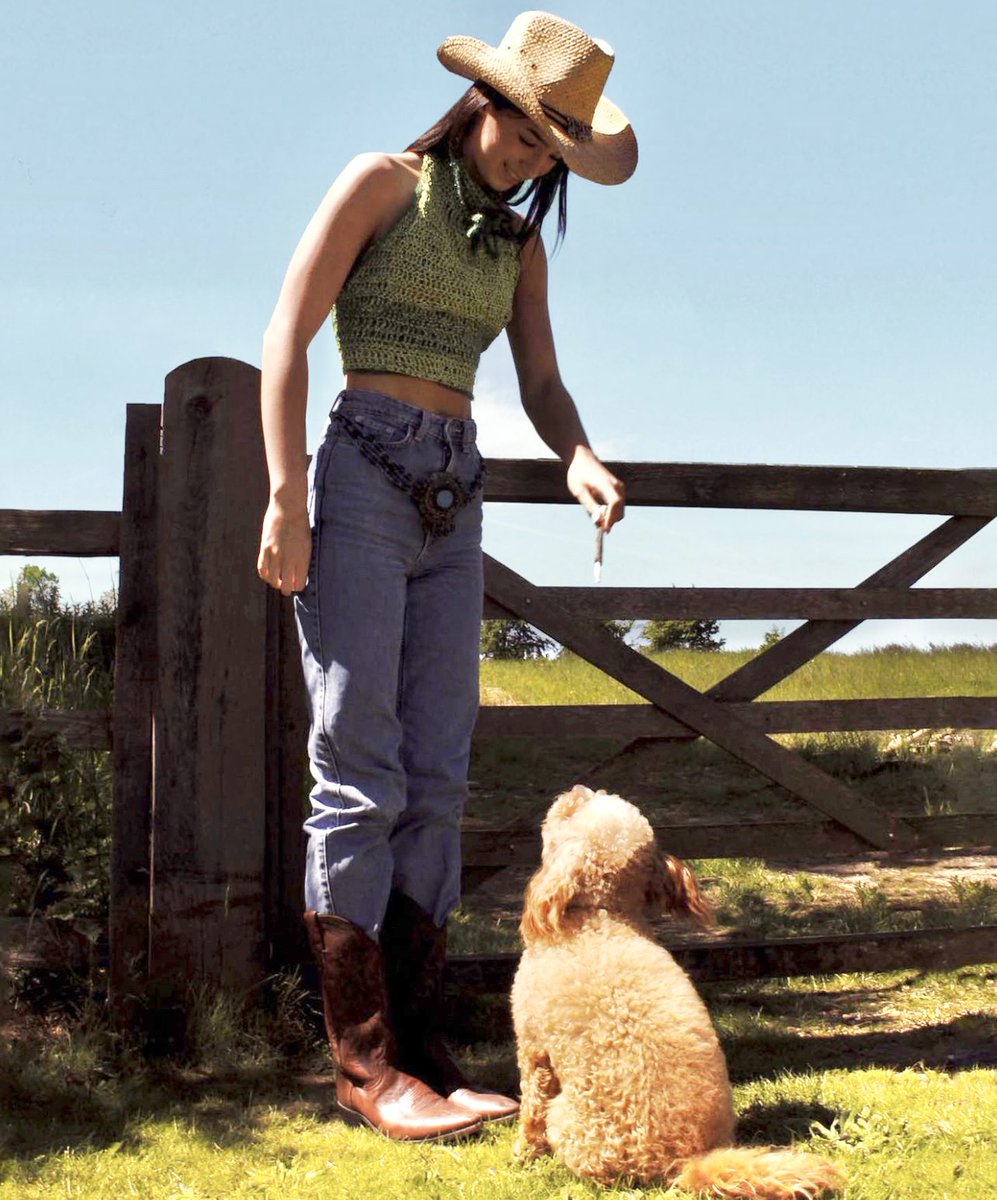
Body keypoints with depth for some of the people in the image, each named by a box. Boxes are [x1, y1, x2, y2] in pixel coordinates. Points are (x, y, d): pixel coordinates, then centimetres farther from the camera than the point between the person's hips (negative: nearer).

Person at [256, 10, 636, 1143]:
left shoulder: (518, 243, 19)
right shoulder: (386, 183, 2)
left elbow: (542, 385, 14)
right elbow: (285, 339, -5)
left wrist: (579, 458, -9)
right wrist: (286, 496, -14)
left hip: (453, 505, 6)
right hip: (365, 478, -6)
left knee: (435, 781, 2)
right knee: (359, 775, -9)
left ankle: (418, 1045, 8)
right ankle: (363, 1060, -4)